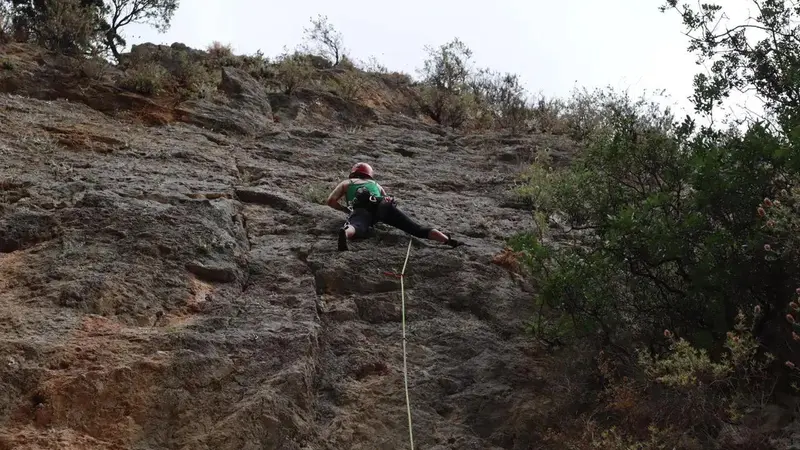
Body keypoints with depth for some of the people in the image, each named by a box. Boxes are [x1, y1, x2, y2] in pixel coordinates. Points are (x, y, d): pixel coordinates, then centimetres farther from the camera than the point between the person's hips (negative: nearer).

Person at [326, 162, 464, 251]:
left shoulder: (345, 183, 37)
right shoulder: (376, 184, 44)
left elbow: (331, 201, 23)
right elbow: (387, 199, 41)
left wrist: (346, 210, 36)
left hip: (361, 207, -2)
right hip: (382, 205, 2)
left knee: (356, 228, -36)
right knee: (417, 228, -6)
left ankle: (345, 232, -72)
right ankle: (448, 240, -27)